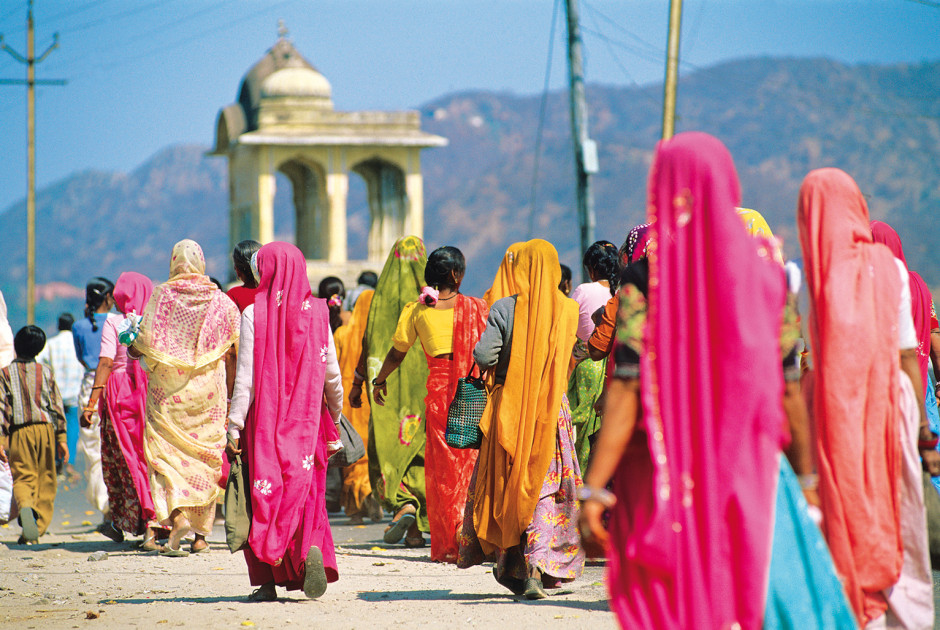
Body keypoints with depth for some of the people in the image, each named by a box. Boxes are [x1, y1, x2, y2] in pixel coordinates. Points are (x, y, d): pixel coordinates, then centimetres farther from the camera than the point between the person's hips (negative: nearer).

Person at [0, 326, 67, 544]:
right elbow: (56, 405, 6)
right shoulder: (46, 372, 7)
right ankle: (38, 527, 3)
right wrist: (62, 437, 10)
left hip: (19, 431, -1)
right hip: (45, 428, 1)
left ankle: (25, 507, -33)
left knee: (23, 477, 0)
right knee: (45, 480, 8)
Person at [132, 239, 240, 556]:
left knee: (166, 452, 2)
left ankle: (176, 512, -22)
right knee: (205, 458, 9)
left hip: (167, 389, -2)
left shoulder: (161, 296, -4)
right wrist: (231, 394, 10)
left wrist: (131, 348, 14)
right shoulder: (221, 302, 1)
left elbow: (143, 345, -8)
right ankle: (201, 531, 9)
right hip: (208, 390, 2)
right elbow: (231, 353, 1)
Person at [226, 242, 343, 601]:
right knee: (304, 490, 9)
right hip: (305, 419, 2)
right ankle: (312, 549, -19)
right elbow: (331, 373, 5)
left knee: (265, 491, 6)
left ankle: (267, 580, 3)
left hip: (265, 417, -2)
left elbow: (245, 376, -9)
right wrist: (335, 415, 19)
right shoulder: (316, 312, 1)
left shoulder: (254, 313, -7)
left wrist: (234, 426, -6)